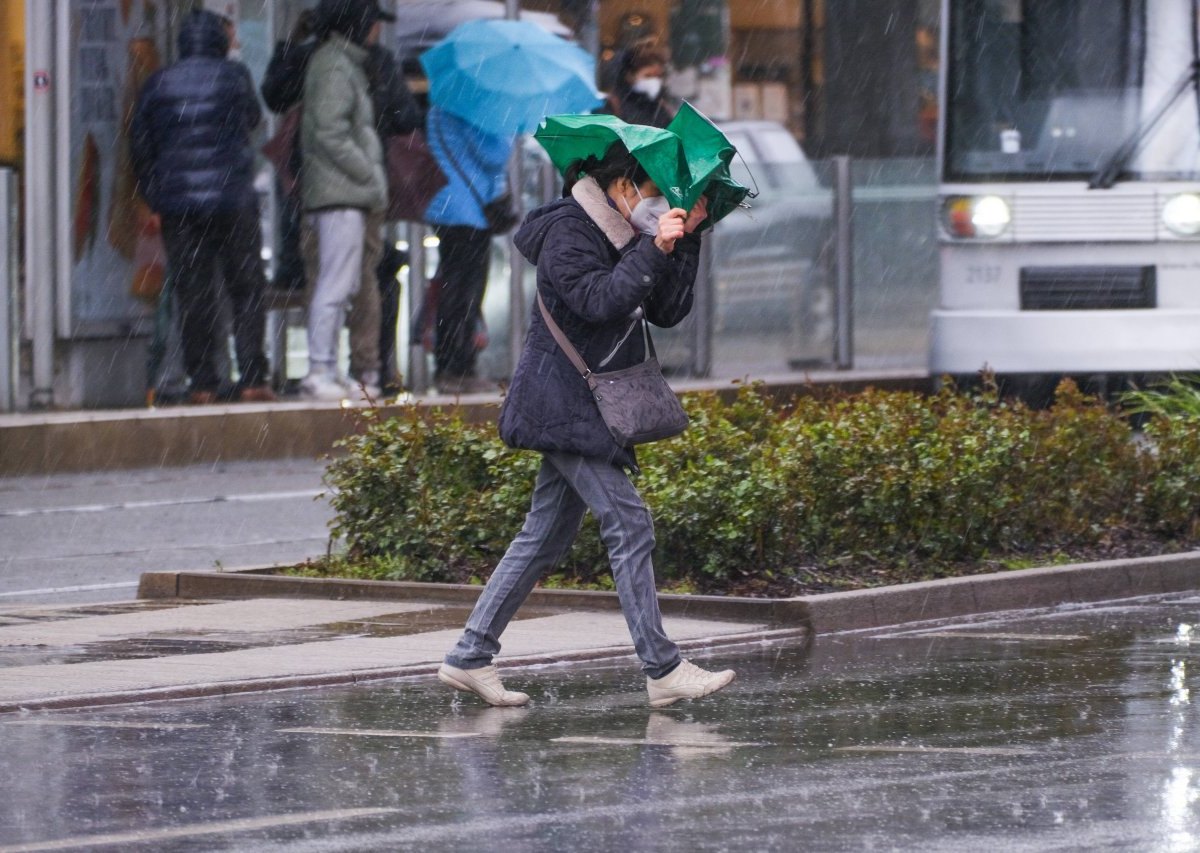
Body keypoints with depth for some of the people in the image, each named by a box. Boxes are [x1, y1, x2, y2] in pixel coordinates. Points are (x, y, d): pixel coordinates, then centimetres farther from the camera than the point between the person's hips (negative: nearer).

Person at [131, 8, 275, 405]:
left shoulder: (159, 83, 6)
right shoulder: (233, 76, -2)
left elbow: (140, 146, 8)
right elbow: (253, 118, 15)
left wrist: (156, 196, 15)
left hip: (177, 205, 2)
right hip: (232, 201, -2)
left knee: (193, 294, 4)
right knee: (246, 288, 4)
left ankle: (202, 381, 1)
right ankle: (251, 378, -2)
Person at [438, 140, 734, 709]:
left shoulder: (624, 236, 16)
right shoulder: (568, 231, -11)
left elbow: (668, 313, 10)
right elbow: (597, 300, -25)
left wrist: (685, 240, 2)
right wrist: (654, 250, -25)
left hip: (586, 408, 10)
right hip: (562, 402, -10)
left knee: (546, 534, 10)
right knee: (627, 522, -12)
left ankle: (470, 657, 13)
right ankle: (662, 671, -13)